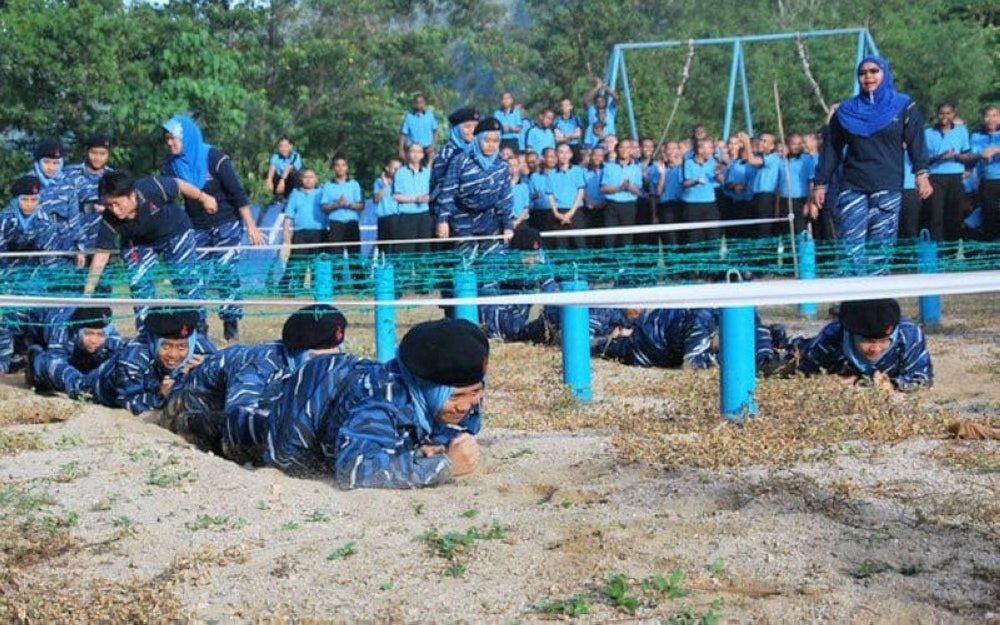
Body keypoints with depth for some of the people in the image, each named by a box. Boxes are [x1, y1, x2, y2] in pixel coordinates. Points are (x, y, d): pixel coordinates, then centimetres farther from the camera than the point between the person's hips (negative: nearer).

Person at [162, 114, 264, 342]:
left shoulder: (214, 157, -11)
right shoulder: (172, 165, 2)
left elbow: (237, 193, -11)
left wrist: (251, 227, -14)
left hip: (227, 225, -4)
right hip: (197, 229, 4)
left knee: (226, 276, -8)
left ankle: (231, 331, -2)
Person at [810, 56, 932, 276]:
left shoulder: (903, 107, 8)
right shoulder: (845, 110, 12)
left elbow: (916, 142, -1)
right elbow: (831, 149, 11)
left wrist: (921, 174, -15)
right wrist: (820, 184, 6)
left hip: (888, 189, -1)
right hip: (852, 188, 1)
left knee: (880, 250, -4)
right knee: (850, 249, -10)